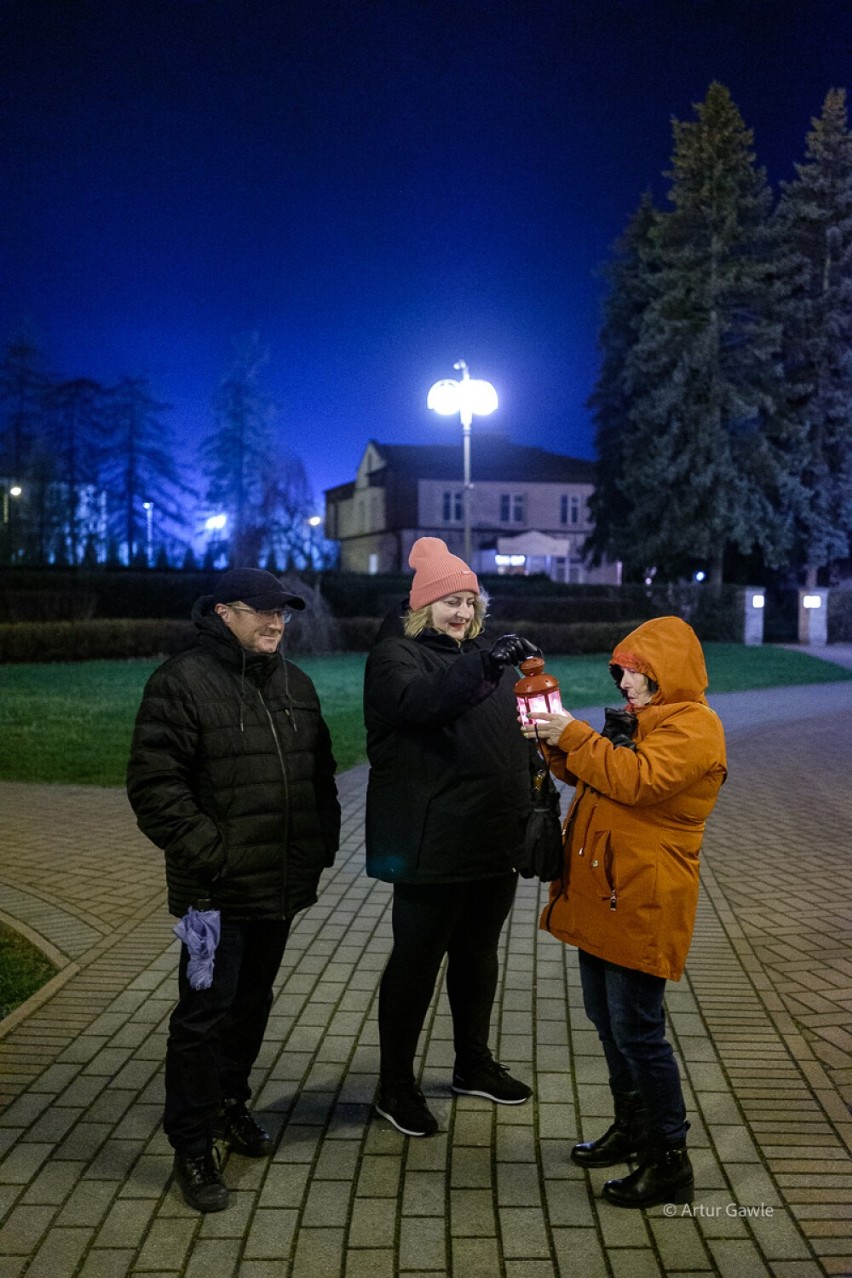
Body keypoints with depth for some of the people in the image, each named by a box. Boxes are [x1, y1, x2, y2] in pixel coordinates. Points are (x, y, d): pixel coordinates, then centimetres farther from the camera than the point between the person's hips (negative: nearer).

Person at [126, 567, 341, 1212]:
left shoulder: (294, 683, 12)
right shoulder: (183, 681, -11)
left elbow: (319, 771, 20)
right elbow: (154, 782, -16)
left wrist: (323, 840, 11)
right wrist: (204, 848, -19)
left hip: (282, 884, 7)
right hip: (218, 888, -7)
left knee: (253, 1002, 20)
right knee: (205, 1014, 0)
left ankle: (230, 1103, 39)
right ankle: (192, 1147, 13)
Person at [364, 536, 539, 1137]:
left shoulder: (481, 653, 16)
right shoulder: (397, 653, -8)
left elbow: (515, 730, 22)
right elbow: (418, 702, -30)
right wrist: (484, 663, -43)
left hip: (494, 839, 8)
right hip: (432, 844, -8)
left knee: (479, 952, 20)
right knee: (417, 959, 3)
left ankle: (474, 1064, 38)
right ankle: (396, 1085, 18)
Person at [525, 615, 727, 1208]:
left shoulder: (692, 725, -13)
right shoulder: (638, 719, 18)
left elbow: (636, 781, -27)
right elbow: (590, 773, 20)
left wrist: (574, 735, -23)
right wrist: (557, 741, 3)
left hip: (642, 903, -10)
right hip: (601, 894, 10)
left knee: (636, 1028, -5)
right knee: (606, 1016, 18)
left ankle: (671, 1160, 8)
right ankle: (632, 1126, 34)